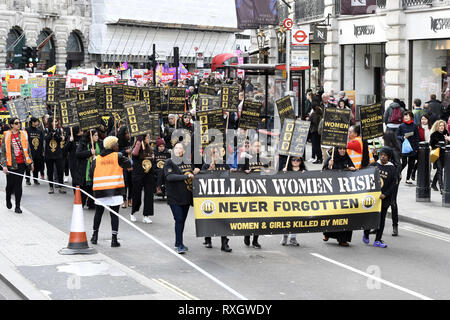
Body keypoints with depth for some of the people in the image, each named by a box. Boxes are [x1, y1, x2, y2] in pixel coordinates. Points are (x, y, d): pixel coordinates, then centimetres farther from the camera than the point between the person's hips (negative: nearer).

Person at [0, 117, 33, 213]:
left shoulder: (23, 134, 7)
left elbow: (27, 149, 15)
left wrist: (30, 162, 14)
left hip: (21, 163, 2)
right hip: (11, 164, -2)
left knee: (18, 184, 0)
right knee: (10, 184, 7)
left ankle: (17, 206, 3)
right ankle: (8, 200, 37)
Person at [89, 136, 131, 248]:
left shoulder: (97, 159, 6)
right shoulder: (118, 156, -4)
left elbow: (91, 175, 5)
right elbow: (128, 164, 2)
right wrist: (124, 158, 19)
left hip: (100, 191, 3)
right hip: (115, 190, -3)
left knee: (98, 213, 17)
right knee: (114, 214, 0)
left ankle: (95, 236, 24)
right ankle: (114, 239, -4)